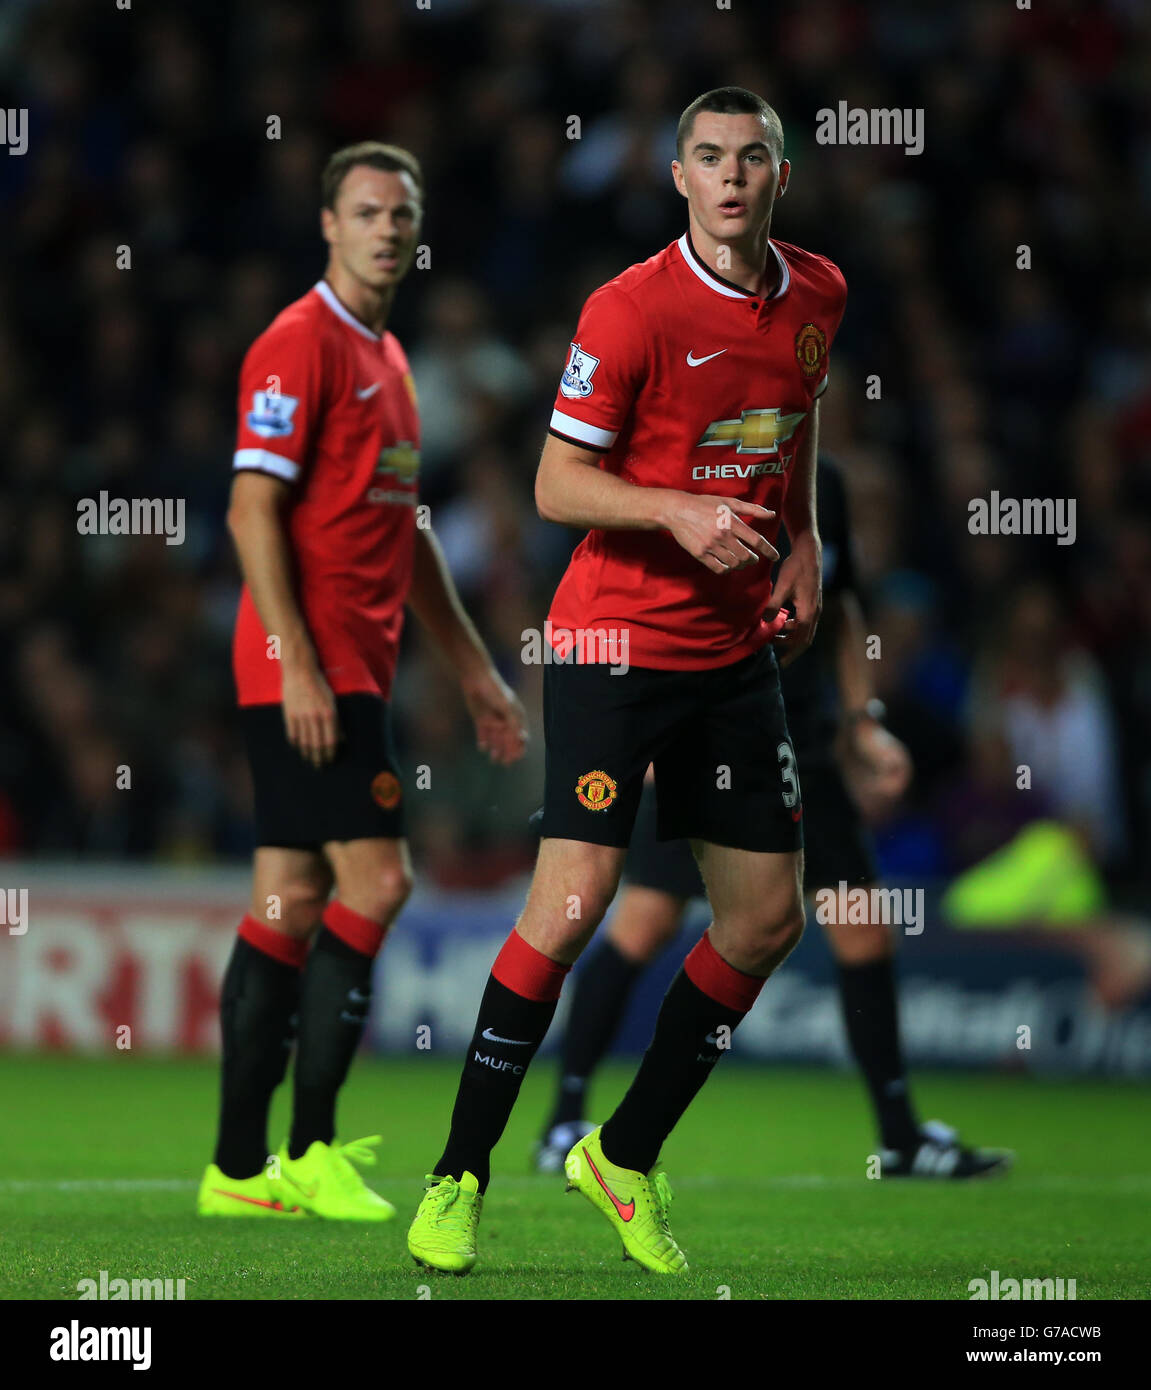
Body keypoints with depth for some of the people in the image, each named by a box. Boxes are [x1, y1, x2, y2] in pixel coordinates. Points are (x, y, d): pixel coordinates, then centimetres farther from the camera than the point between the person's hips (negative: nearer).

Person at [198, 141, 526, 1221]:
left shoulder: (387, 358, 19)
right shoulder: (299, 345, -9)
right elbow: (253, 511, -15)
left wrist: (473, 669, 24)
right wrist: (297, 664, -21)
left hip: (351, 671, 9)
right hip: (309, 670, -9)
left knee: (291, 904, 7)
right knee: (375, 878, -13)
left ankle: (239, 1169, 7)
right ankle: (310, 1151, -11)